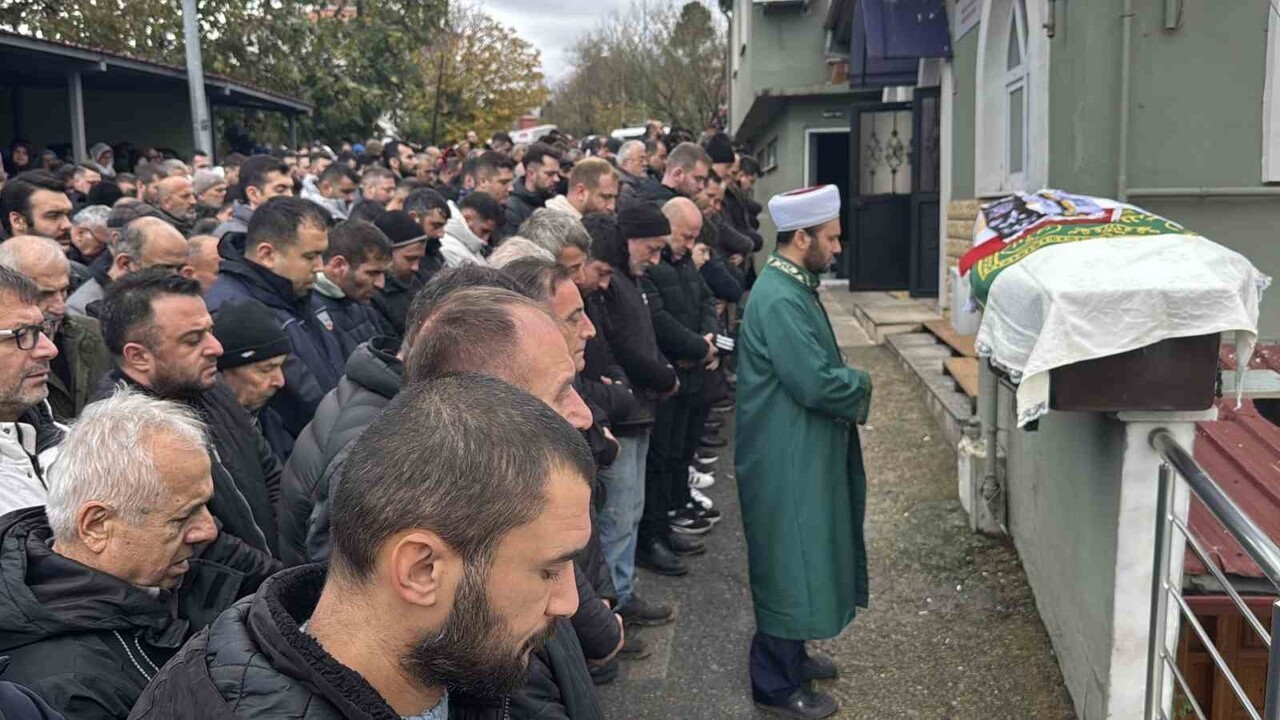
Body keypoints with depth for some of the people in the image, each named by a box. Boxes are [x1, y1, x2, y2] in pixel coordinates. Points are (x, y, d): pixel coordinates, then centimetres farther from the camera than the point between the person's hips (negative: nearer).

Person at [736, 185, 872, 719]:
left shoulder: (792, 285, 10)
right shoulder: (780, 300, -24)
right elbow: (816, 382, -27)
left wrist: (847, 384, -1)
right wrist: (862, 385, -9)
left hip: (801, 451, 10)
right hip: (787, 458, -10)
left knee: (800, 557, 21)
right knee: (790, 562, 2)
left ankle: (789, 655, 37)